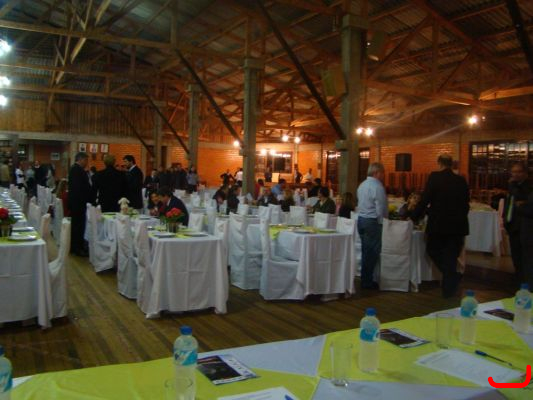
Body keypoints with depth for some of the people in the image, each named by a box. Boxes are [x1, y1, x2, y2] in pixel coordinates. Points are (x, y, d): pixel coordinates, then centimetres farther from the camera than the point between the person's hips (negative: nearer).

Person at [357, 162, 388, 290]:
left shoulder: (362, 185, 11)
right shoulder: (377, 186, -15)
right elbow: (381, 209, -18)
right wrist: (382, 222, -5)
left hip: (361, 219, 9)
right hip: (372, 222, -9)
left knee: (365, 251, 14)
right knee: (372, 252, -1)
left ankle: (365, 279, 21)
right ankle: (367, 282, 3)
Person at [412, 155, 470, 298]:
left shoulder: (434, 177, -8)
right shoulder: (461, 180, 5)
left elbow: (425, 200, -11)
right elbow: (466, 203, 10)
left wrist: (413, 218, 0)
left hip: (438, 223, -4)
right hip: (457, 225, 4)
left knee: (433, 250, 16)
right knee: (451, 256, 10)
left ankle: (452, 277, 1)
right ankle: (449, 288, 15)